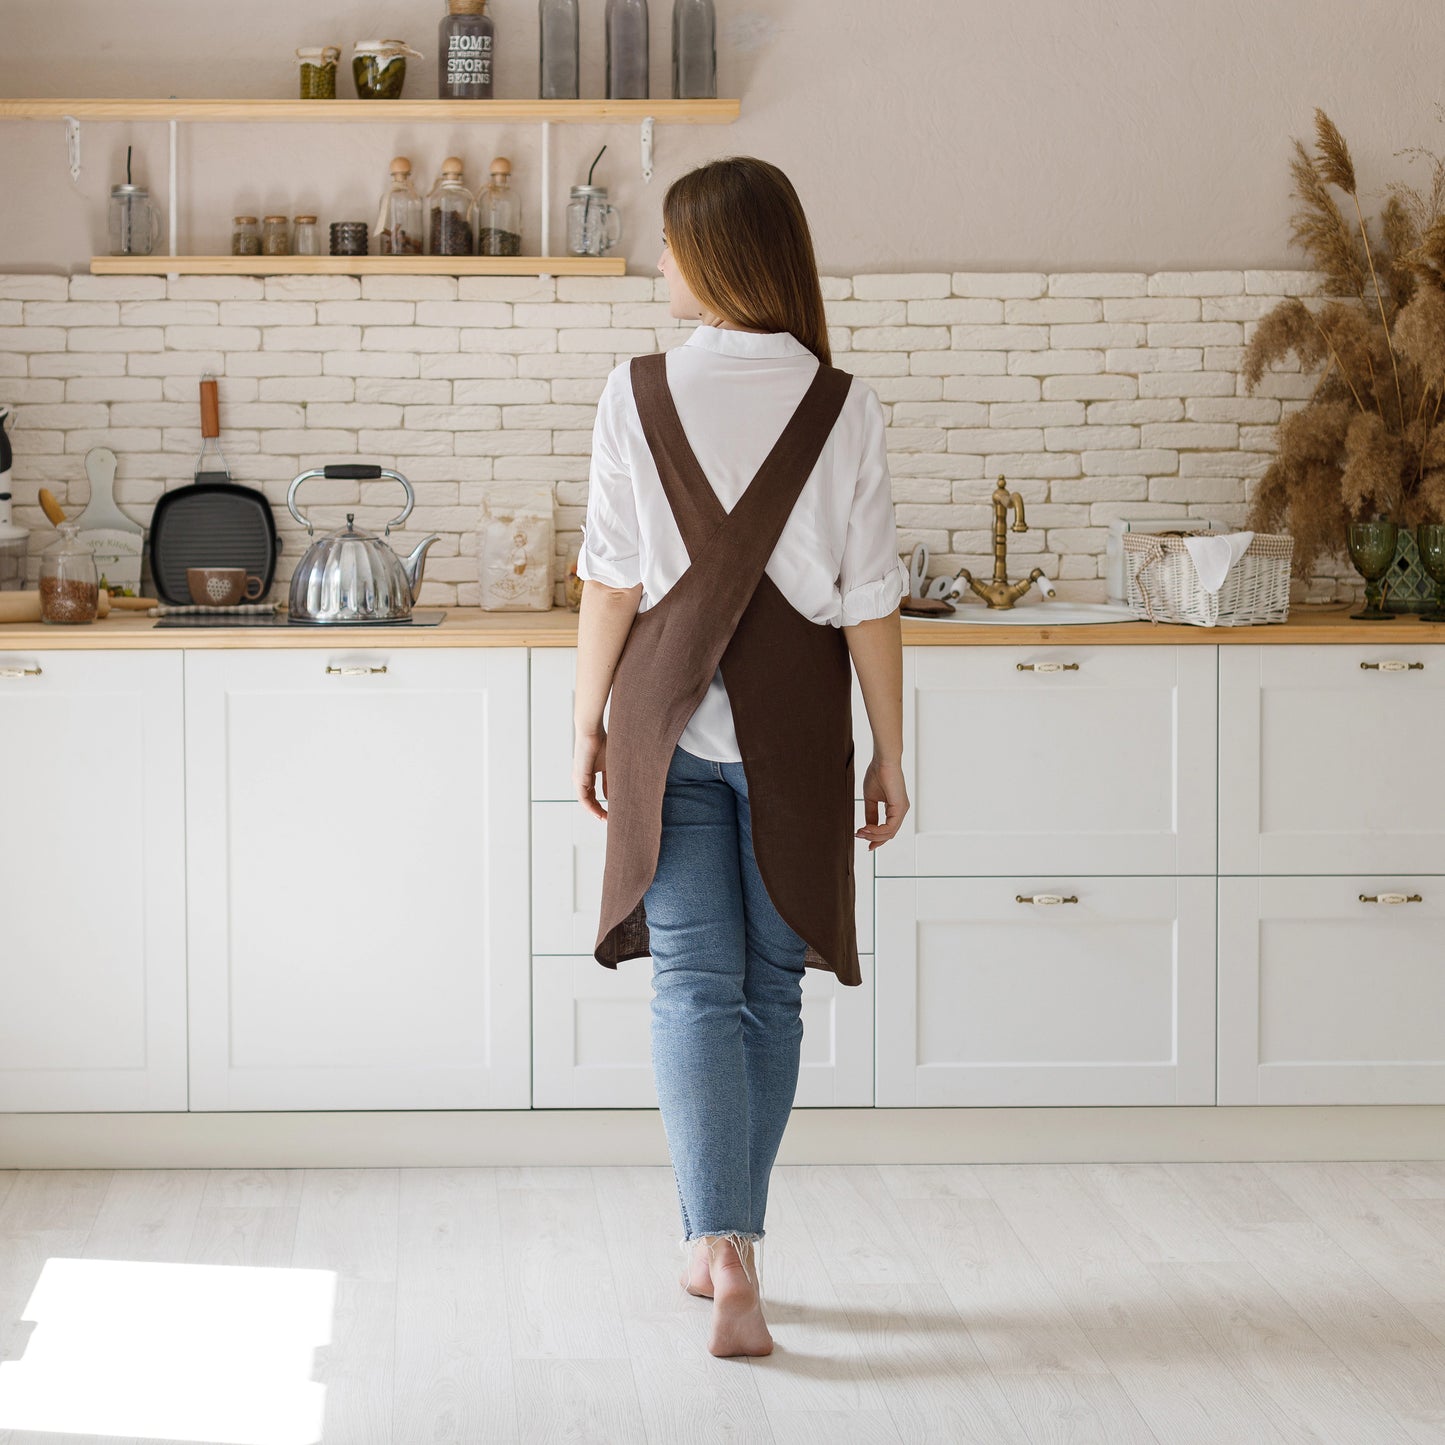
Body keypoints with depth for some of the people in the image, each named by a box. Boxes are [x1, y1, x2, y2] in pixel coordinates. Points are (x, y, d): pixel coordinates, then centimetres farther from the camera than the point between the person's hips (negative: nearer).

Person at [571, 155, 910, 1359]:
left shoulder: (638, 394, -5)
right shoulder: (844, 408, -5)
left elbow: (612, 581, -3)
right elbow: (869, 601, -4)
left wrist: (589, 722, 7)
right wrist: (889, 753, 4)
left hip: (670, 718, -1)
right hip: (793, 727, 1)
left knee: (695, 985, -1)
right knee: (771, 987, 13)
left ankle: (724, 1248, -16)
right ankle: (726, 1245, 21)